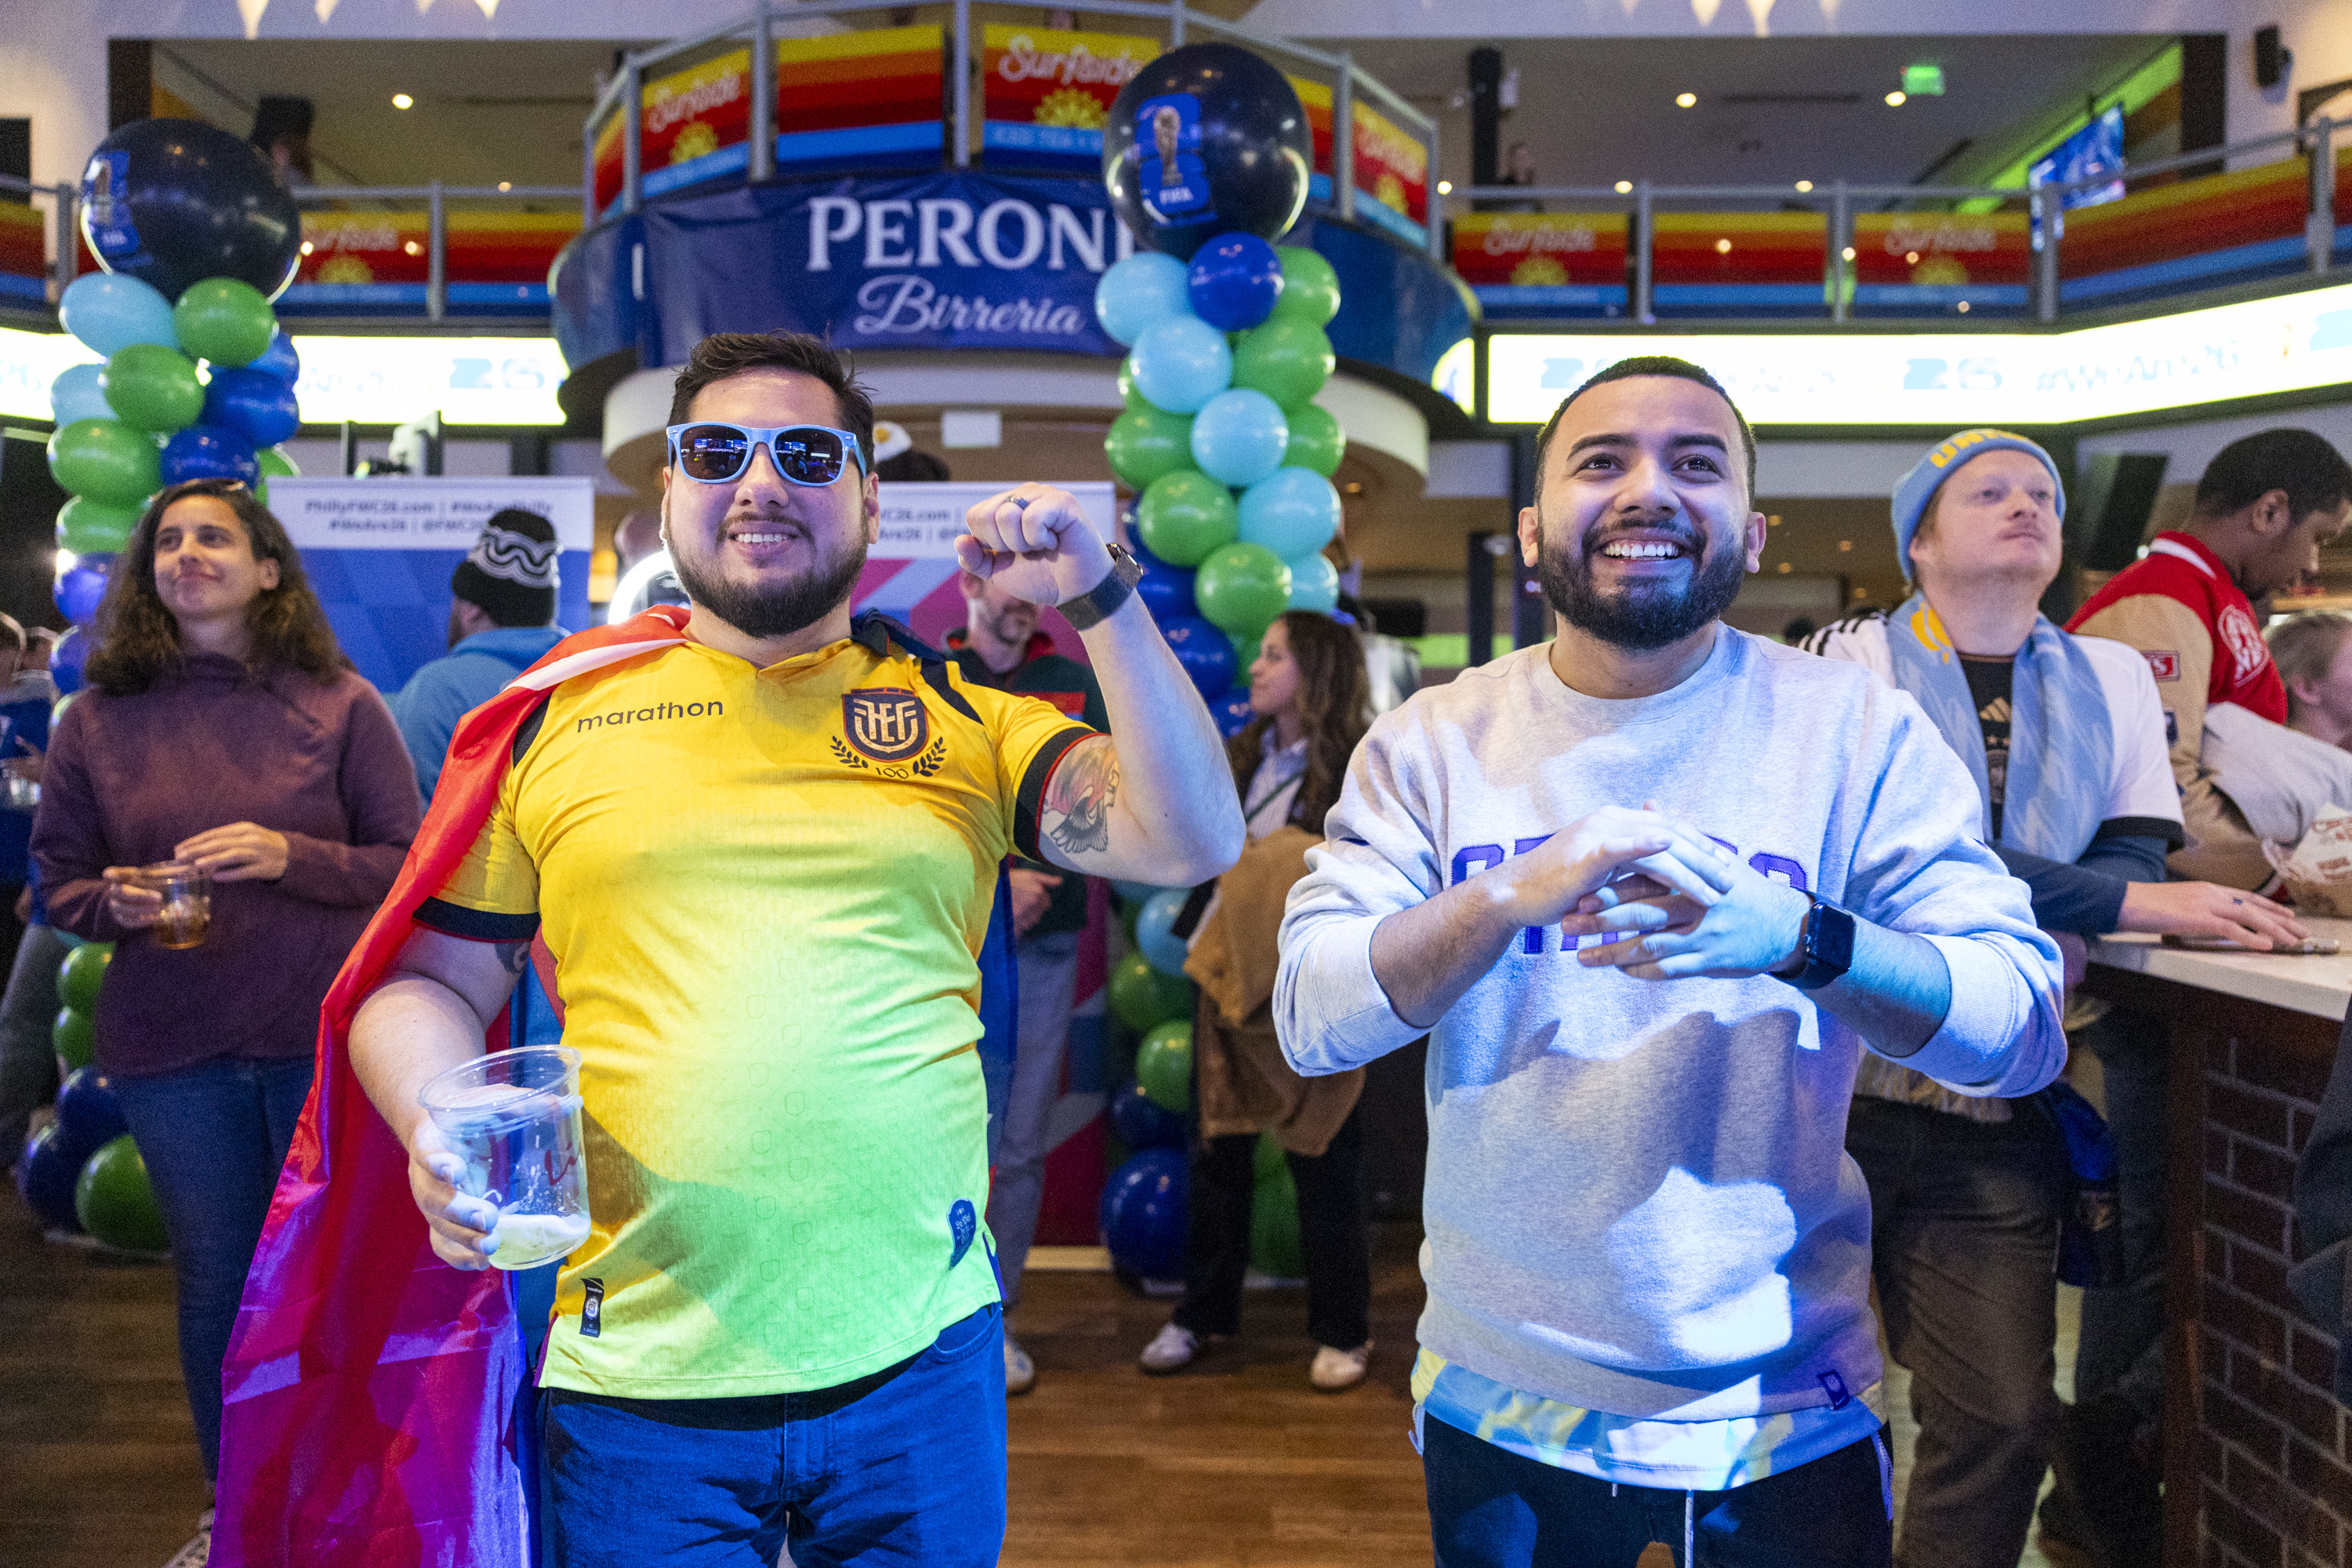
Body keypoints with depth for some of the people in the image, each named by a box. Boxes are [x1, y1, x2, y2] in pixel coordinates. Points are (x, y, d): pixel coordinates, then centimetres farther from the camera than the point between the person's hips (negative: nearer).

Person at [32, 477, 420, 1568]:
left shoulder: (340, 705, -2)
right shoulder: (98, 720, 3)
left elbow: (407, 863, -3)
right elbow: (59, 881, 9)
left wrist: (291, 857, -18)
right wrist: (113, 904, -13)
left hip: (322, 1036, -2)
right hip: (172, 1049, 2)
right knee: (215, 1276, 14)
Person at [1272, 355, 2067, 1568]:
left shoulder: (1856, 730, -8)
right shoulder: (1432, 741, -5)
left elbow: (2026, 1032, -13)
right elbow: (1308, 1019, -14)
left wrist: (1798, 937, -32)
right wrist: (1513, 893, -31)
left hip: (1786, 1410, 0)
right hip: (1498, 1396, 1)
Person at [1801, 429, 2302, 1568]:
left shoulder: (2113, 681, 14)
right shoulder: (1853, 658, -1)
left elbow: (2133, 858, 4)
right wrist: (2127, 902, -17)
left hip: (1999, 1120, 4)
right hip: (1834, 1089, -3)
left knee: (2004, 1422, 3)